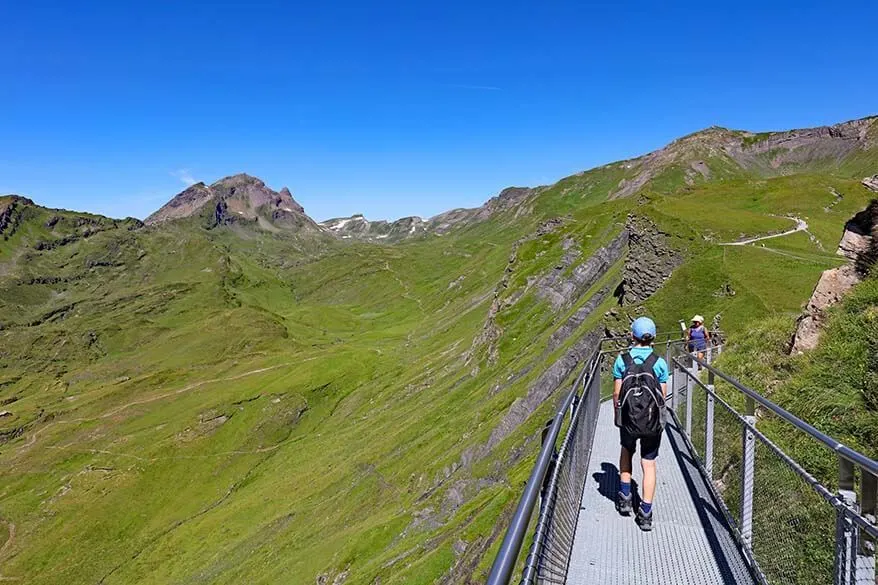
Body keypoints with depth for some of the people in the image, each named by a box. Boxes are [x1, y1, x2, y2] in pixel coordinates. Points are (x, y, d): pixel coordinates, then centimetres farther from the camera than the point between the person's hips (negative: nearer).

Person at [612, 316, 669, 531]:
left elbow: (616, 394, -3)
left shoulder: (622, 360, -8)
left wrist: (618, 414, 13)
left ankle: (625, 497, 26)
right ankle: (645, 514, 13)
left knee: (627, 449, 27)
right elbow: (663, 395, -1)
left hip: (628, 418, 0)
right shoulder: (660, 362, -7)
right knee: (649, 463, 11)